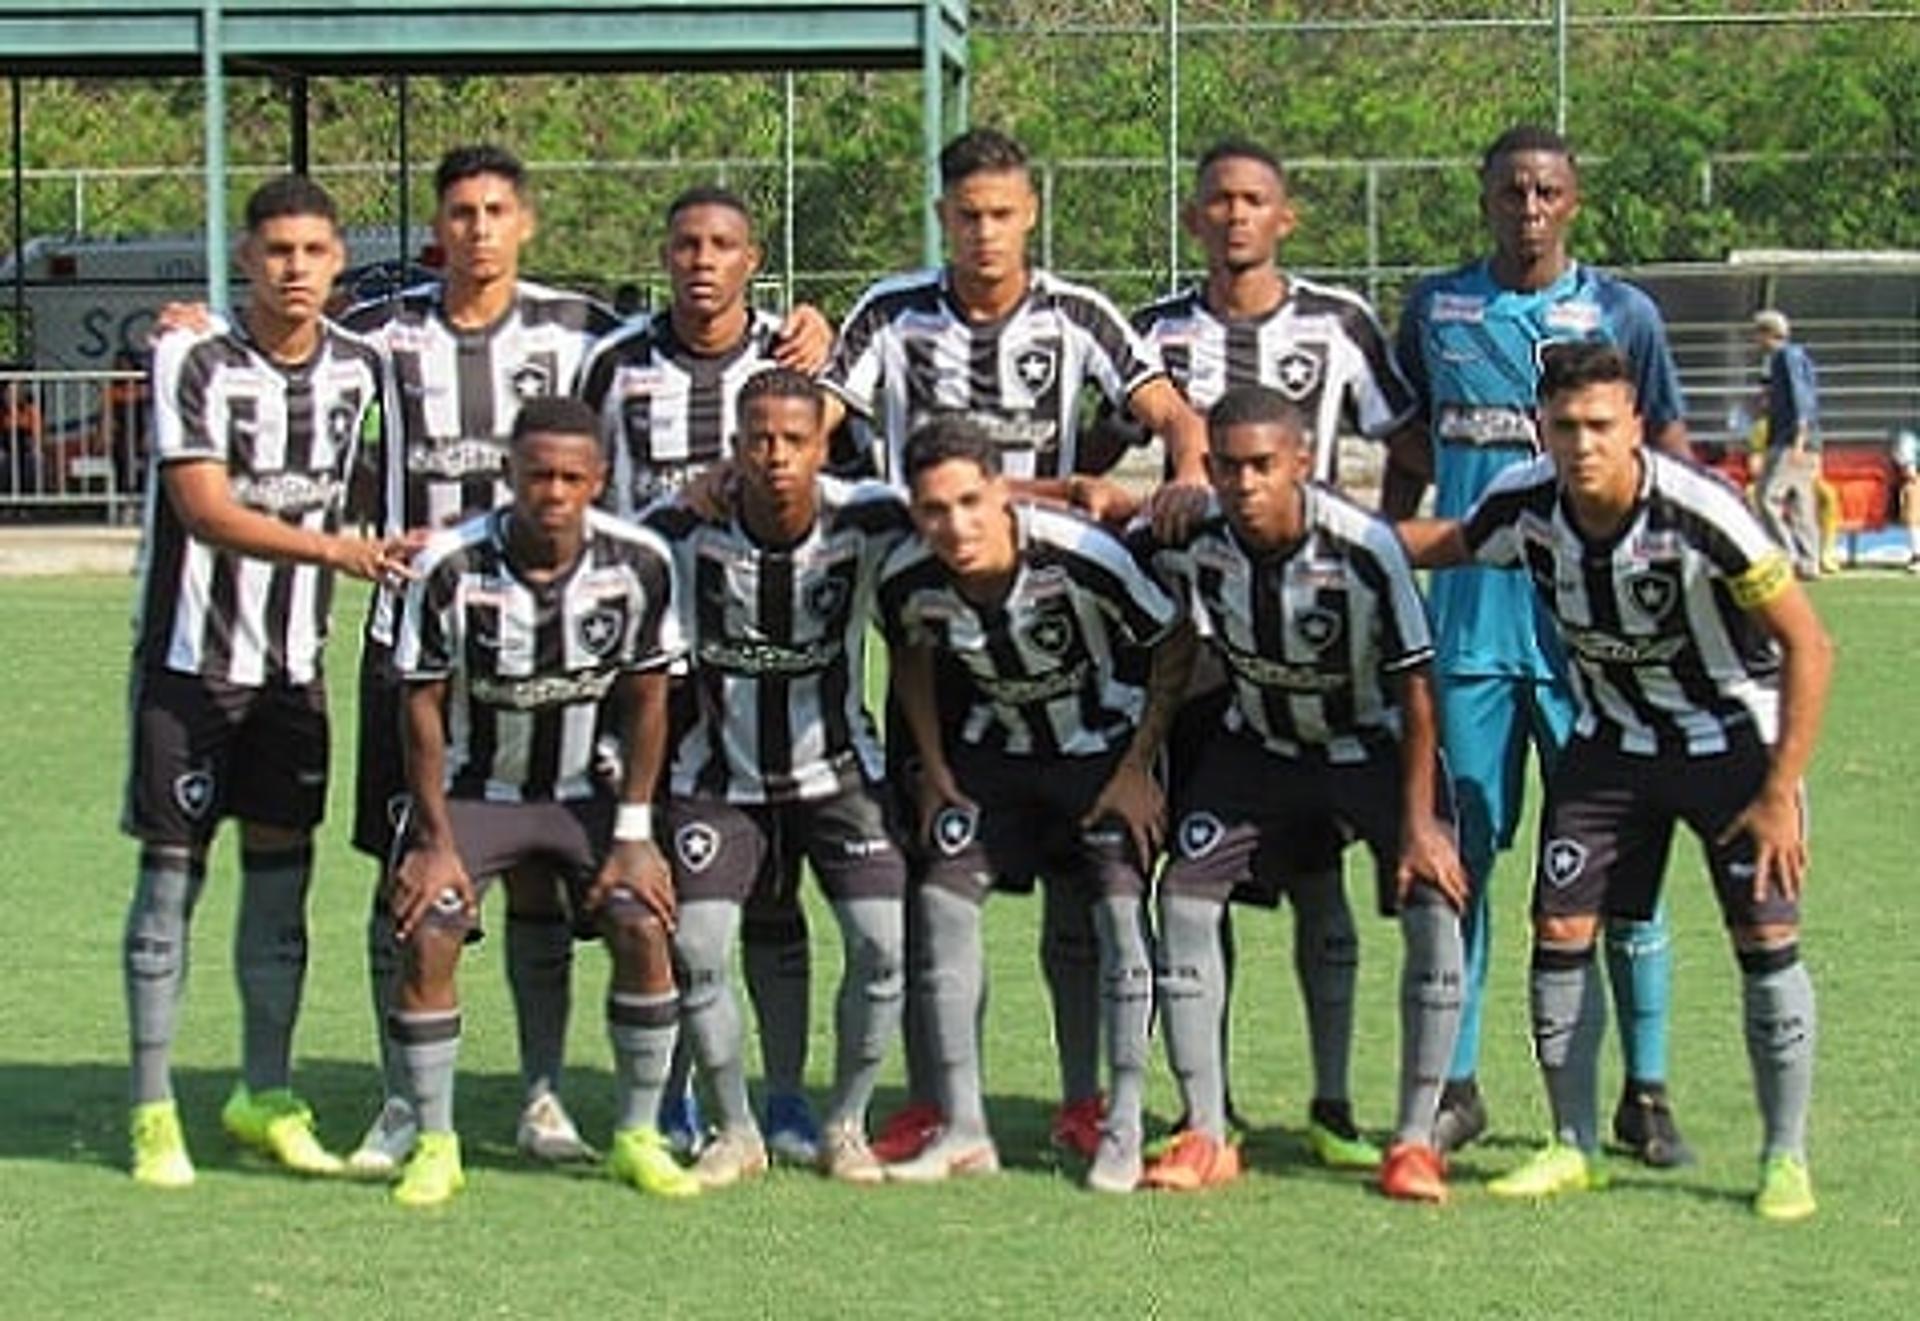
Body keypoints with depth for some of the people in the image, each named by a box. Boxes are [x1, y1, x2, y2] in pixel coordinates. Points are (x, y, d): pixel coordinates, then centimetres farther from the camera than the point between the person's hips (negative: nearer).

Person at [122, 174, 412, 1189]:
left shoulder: (361, 367, 2)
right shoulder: (194, 365, -12)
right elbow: (208, 511, -18)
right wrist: (336, 549, -26)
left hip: (295, 664, 4)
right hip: (190, 658, -4)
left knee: (282, 871, 7)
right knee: (172, 874, -1)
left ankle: (266, 1098, 19)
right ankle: (153, 1113, 6)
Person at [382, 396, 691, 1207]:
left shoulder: (638, 563, -15)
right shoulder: (451, 568, -22)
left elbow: (646, 698, -4)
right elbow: (423, 706, -11)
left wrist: (633, 833, -6)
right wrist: (435, 842, -12)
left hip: (583, 790, 2)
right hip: (472, 789, -2)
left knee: (644, 931, -13)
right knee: (426, 940, -17)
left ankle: (637, 1137, 3)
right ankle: (434, 1146, -3)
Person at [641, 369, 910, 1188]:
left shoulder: (868, 523, -16)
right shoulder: (683, 530, -16)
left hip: (838, 771, 0)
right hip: (720, 775, 0)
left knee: (882, 943, -13)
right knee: (695, 947, -12)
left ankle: (846, 1127, 9)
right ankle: (735, 1131, 9)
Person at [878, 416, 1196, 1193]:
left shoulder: (1081, 559, -31)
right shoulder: (908, 583, -19)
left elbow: (1175, 644, -16)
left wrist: (1138, 767, -15)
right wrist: (935, 773, 3)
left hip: (1104, 746, -4)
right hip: (996, 752, 4)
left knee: (1121, 911, -16)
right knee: (941, 902, -7)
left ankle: (1124, 1131, -6)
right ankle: (962, 1132, 2)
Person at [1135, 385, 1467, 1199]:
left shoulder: (1363, 548, -31)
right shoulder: (1189, 544, -23)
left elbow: (1414, 689, -21)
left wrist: (1417, 821, -21)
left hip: (1373, 744, -3)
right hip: (1257, 745, 3)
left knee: (1435, 905, -19)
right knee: (1185, 896, -10)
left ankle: (1415, 1141, -6)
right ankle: (1206, 1137, 0)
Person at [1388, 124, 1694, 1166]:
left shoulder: (1619, 314, 3)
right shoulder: (1434, 308, 9)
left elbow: (1670, 462, 7)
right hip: (1466, 620, 2)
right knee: (1458, 851, 4)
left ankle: (1645, 1090, 8)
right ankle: (1453, 1082, 13)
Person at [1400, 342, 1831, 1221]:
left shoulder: (1698, 515, -30)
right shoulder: (1523, 505, -16)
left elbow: (1808, 646, -21)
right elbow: (1451, 543, 9)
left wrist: (1781, 792, -22)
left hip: (1732, 739, -4)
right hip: (1612, 743, 4)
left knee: (1767, 939, -10)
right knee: (1561, 930, -3)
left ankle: (1785, 1158, 5)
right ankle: (1574, 1148, 11)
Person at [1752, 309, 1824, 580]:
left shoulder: (1789, 356, -7)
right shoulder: (1780, 359, 22)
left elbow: (1801, 398, -16)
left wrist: (1799, 441, -25)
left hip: (1792, 441, -10)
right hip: (1785, 442, 10)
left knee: (1767, 495, -15)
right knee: (1799, 504, 8)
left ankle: (1789, 556, -18)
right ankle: (1809, 564, 7)